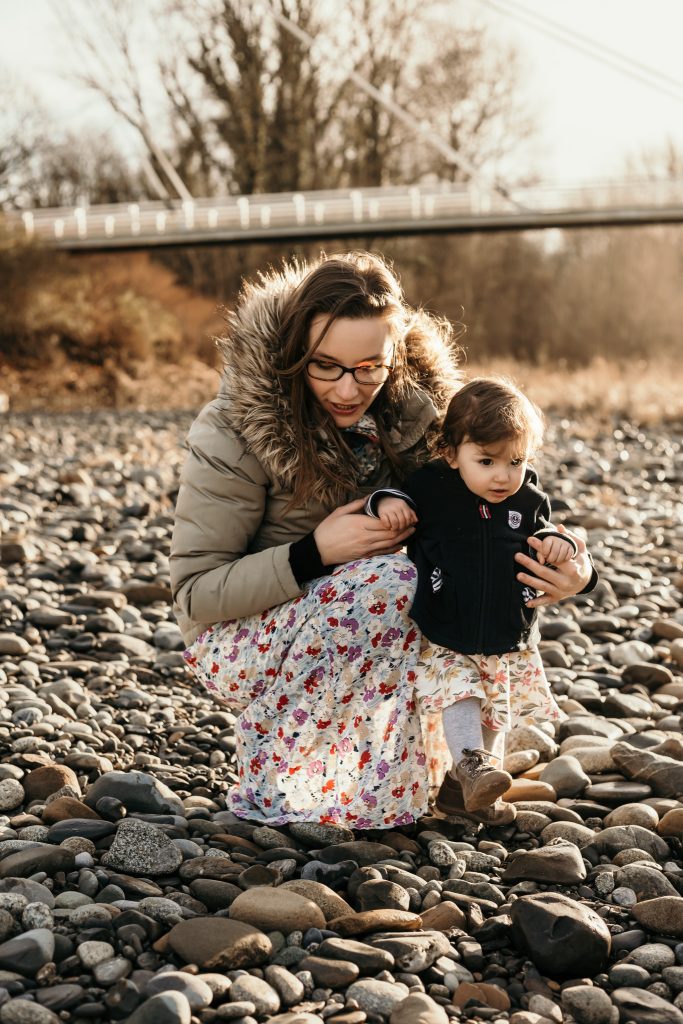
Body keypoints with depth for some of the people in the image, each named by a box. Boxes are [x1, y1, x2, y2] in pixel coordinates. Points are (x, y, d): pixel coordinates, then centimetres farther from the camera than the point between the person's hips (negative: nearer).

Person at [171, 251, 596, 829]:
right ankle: (270, 776, -18)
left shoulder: (415, 409, -10)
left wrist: (546, 569, -24)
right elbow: (194, 591, -17)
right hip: (238, 640, -5)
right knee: (386, 584, -31)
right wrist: (315, 553, -30)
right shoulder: (234, 431, -21)